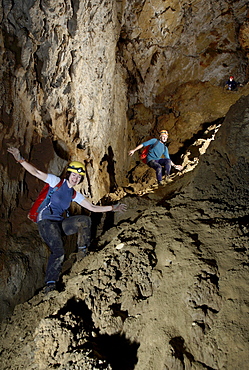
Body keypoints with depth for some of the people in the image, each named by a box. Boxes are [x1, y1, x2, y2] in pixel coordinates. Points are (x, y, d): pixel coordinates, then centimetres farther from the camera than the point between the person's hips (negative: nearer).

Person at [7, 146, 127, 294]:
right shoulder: (56, 182, -3)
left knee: (85, 220, -15)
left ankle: (83, 251, 0)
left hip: (60, 223, 6)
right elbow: (36, 172, -11)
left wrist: (112, 208, 8)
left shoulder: (75, 194, 12)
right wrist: (21, 160, -25)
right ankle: (50, 284, -11)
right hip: (46, 221, -5)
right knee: (59, 251, -23)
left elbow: (92, 207, 12)